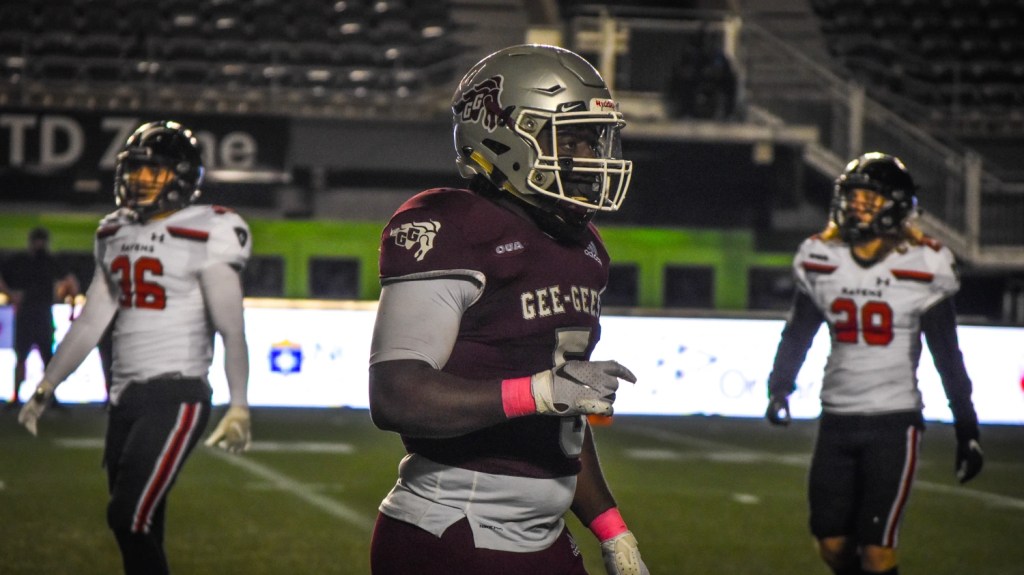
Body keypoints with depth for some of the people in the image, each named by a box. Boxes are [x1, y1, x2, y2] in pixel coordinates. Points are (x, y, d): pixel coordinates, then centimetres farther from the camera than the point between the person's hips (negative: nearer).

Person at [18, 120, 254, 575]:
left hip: (177, 396, -7)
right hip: (126, 396, 7)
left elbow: (231, 329, -15)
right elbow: (89, 324, 19)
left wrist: (239, 406, -25)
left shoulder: (205, 238, -9)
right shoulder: (115, 236, 13)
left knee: (128, 518, -14)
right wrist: (44, 391, 19)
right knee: (140, 528, 9)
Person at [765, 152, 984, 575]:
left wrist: (967, 430, -1)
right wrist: (779, 389, 3)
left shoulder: (921, 268, -7)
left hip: (894, 421, -4)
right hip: (836, 418, 4)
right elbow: (797, 334, 15)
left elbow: (947, 357, -1)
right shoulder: (821, 260, 3)